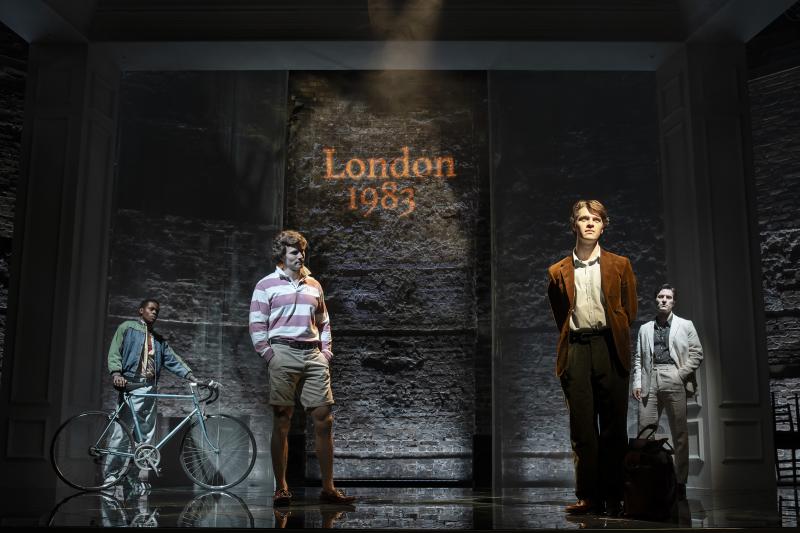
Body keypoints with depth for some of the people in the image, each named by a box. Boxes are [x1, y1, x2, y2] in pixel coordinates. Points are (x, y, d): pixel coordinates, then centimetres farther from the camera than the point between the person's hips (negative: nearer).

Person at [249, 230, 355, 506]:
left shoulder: (314, 286, 18)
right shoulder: (266, 285, 4)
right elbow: (257, 325, -1)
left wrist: (326, 351, 11)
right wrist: (268, 355, -9)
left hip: (313, 356, 4)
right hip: (283, 353, -4)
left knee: (324, 421, 0)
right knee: (281, 423, 0)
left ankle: (328, 488, 6)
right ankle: (281, 488, 8)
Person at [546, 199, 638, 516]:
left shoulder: (619, 265, 11)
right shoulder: (558, 272, 12)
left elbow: (629, 311, 12)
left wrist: (610, 336, 6)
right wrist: (572, 340, 8)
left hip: (609, 348, 0)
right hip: (576, 350, 1)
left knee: (614, 427, 1)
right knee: (582, 428, -1)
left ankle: (615, 498, 8)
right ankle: (589, 497, 4)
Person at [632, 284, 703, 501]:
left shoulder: (685, 326, 14)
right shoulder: (645, 329, 20)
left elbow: (697, 353, 6)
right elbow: (638, 358, 14)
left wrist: (682, 374, -7)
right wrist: (637, 382, 2)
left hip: (674, 379, -2)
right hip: (650, 380, 2)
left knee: (679, 433, -1)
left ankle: (680, 483, 4)